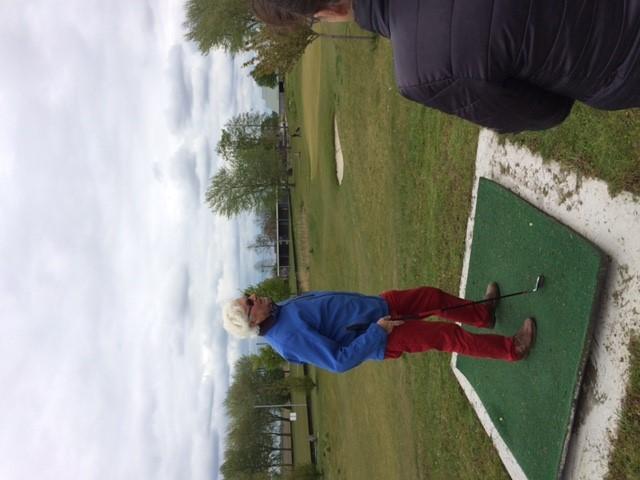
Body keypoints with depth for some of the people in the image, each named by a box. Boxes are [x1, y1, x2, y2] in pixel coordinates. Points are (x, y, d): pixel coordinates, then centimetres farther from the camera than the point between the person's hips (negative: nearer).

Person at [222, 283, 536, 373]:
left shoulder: (283, 308, 2)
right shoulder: (291, 338, -26)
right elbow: (340, 361, -28)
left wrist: (368, 303, 12)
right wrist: (377, 332, -25)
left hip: (376, 304, 8)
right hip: (380, 338, -8)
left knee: (431, 296, 10)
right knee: (449, 336, -9)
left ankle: (482, 314, 35)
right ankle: (511, 349, 11)